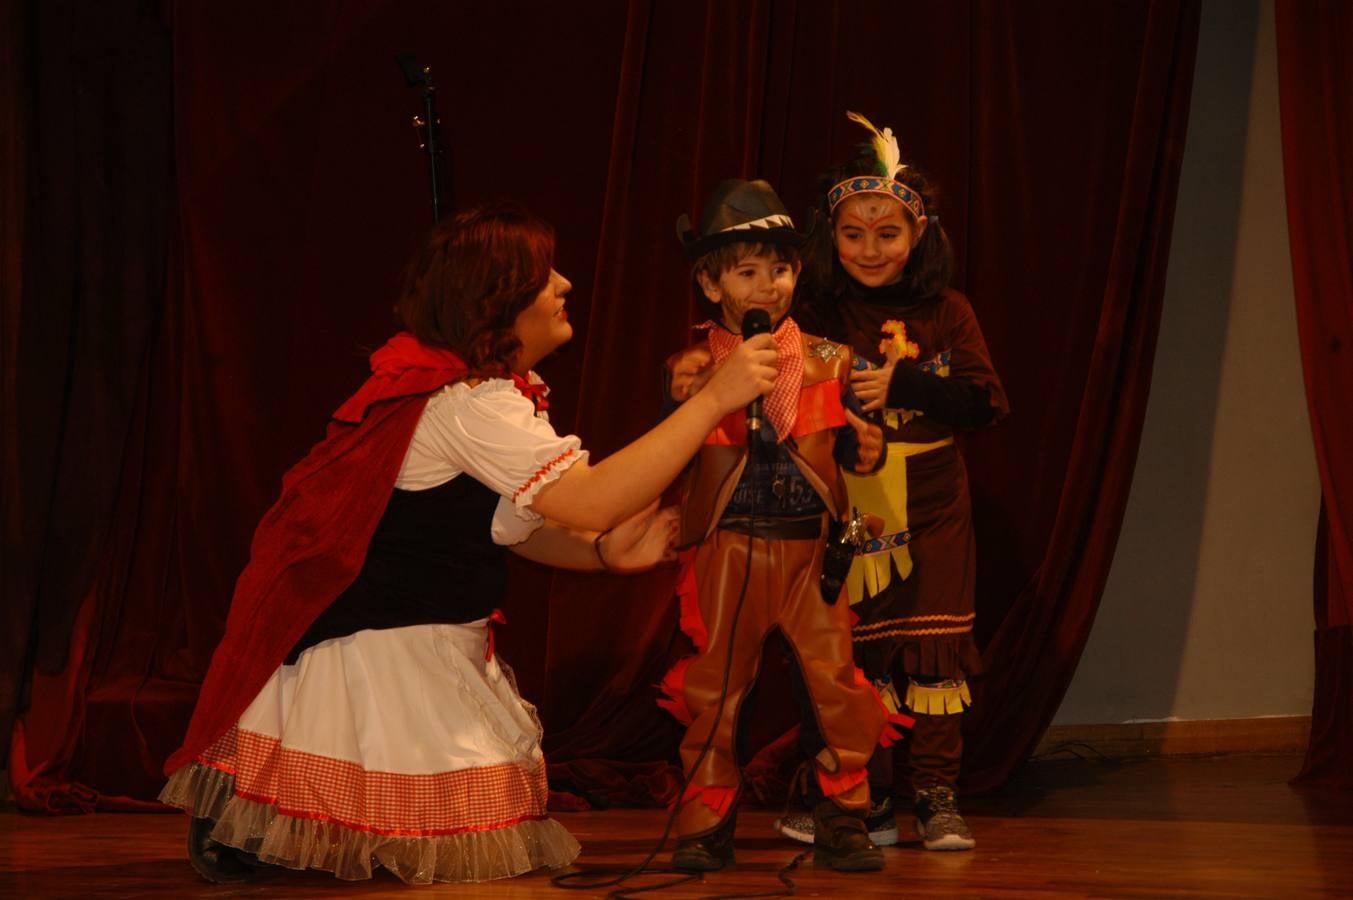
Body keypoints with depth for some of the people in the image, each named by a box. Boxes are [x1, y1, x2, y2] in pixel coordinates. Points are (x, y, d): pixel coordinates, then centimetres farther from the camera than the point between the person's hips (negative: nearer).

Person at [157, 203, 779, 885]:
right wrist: (715, 399, -31)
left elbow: (514, 523, 12)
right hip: (375, 643, -10)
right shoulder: (467, 404, -25)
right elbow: (589, 500, -32)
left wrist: (603, 553, -8)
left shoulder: (488, 390, 9)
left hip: (433, 644, 10)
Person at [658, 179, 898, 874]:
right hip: (727, 549, -1)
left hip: (809, 547, 1)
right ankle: (706, 824, 15)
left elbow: (844, 445, 12)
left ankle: (843, 820, 9)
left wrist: (866, 449, -10)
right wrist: (686, 406, -17)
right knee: (714, 685, 4)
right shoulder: (695, 367, 2)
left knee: (837, 680, -3)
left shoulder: (825, 361, 7)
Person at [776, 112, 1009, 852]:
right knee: (854, 657, 5)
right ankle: (867, 802, 13)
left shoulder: (946, 313, 0)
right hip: (847, 511, 0)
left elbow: (984, 402, -8)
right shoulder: (819, 318, 0)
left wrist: (900, 386, -17)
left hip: (931, 513, 0)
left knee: (933, 650, 0)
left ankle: (936, 795, 7)